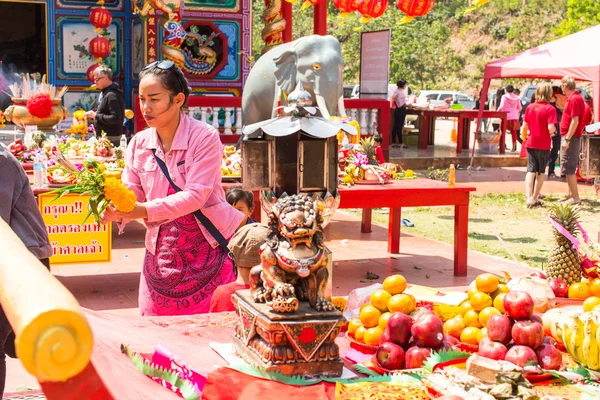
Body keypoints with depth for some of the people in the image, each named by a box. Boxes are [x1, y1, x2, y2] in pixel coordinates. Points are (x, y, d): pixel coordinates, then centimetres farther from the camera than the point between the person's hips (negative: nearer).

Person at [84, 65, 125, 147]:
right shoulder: (104, 93, 14)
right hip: (103, 135, 10)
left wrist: (96, 116, -21)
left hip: (110, 138, -10)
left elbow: (115, 118, -27)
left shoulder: (112, 96, -19)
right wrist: (93, 114, 7)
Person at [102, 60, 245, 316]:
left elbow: (196, 196, -20)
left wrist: (144, 210, -31)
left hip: (207, 249, -4)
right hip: (161, 253, 4)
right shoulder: (139, 144, 4)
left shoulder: (204, 137, -11)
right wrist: (117, 211, -21)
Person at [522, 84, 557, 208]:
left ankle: (529, 197, -9)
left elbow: (525, 126, 5)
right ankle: (535, 197, 15)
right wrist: (554, 131, 1)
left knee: (531, 171, 4)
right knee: (540, 172, 11)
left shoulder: (530, 107, 1)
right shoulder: (550, 108, -14)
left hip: (531, 143, 3)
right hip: (544, 145, -3)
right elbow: (551, 128, -20)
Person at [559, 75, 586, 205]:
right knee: (570, 169, 16)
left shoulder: (574, 99, -16)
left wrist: (567, 139, -23)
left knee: (568, 169, -9)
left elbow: (575, 121, -22)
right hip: (571, 138, 10)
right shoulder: (574, 98, 15)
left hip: (571, 138, -10)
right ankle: (571, 195, 24)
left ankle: (575, 198, -7)